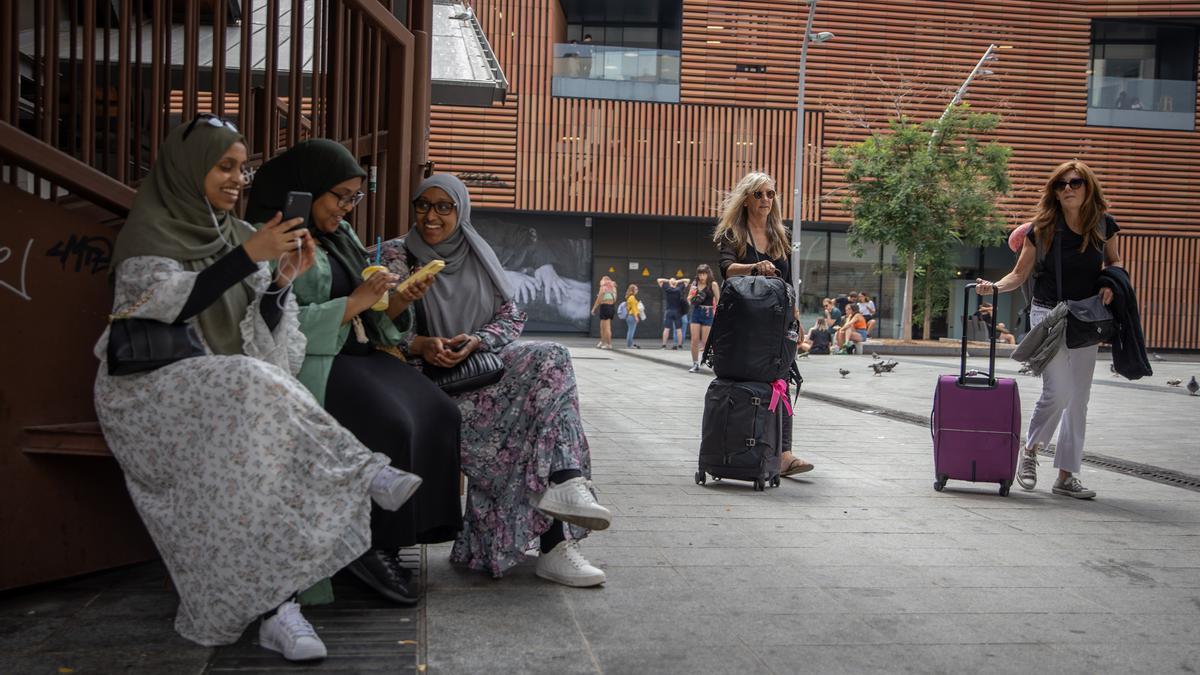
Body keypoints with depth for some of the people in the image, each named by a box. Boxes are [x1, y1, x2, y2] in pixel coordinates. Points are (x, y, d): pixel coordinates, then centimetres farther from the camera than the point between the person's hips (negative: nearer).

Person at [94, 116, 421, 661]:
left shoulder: (234, 234, 16)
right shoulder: (149, 231, 0)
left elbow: (257, 336, 8)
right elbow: (168, 304, -20)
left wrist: (283, 280, -10)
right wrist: (249, 255, -22)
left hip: (225, 387, 4)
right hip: (151, 386, -4)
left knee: (265, 433, -30)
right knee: (250, 390, -37)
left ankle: (276, 607, -36)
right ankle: (361, 475, -28)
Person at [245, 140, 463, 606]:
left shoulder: (339, 236, 20)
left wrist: (400, 300, -1)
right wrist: (355, 302, -15)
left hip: (358, 355, 8)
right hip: (308, 363, -8)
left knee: (441, 415, -16)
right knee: (391, 425, -31)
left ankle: (406, 530, -13)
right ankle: (367, 546, -15)